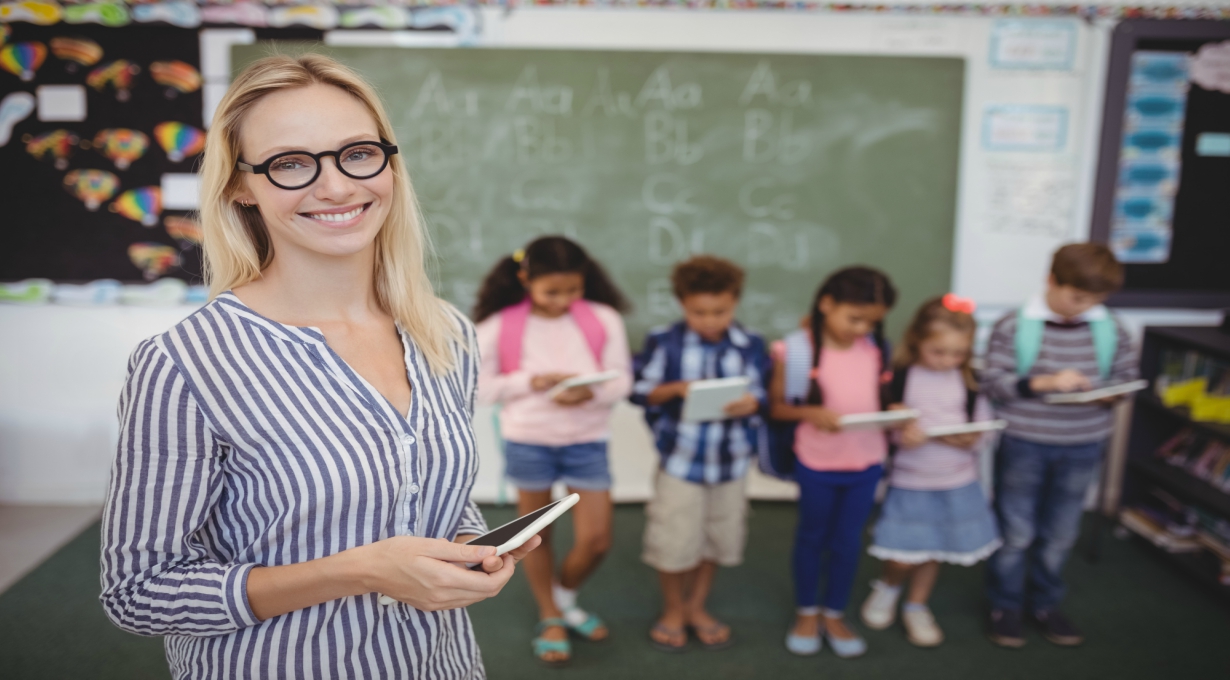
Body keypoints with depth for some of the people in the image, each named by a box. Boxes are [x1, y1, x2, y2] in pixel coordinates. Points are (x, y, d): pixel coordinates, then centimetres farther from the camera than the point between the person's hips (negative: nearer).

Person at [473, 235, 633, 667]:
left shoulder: (603, 319, -7)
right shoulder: (500, 326, -9)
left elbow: (621, 380, -5)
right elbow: (482, 388, -6)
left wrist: (590, 392, -26)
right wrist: (530, 381, -21)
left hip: (587, 441, 1)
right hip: (527, 442, -1)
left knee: (596, 540, 4)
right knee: (537, 534, 14)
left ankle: (565, 598, 35)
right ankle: (550, 619, 35)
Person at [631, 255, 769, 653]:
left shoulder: (750, 346, -4)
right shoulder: (664, 342, -8)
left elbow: (762, 395, 2)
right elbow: (640, 390, -5)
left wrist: (749, 403, -21)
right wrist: (673, 389, -23)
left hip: (731, 459, 3)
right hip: (680, 458, -2)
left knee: (717, 539, 15)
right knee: (673, 541, 5)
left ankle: (697, 608, 37)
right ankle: (673, 611, 30)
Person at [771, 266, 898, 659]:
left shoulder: (876, 349, -3)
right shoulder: (795, 350, -14)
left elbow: (883, 399, 9)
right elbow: (776, 407, -8)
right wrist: (810, 413, -24)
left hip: (866, 463, 3)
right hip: (817, 464, -3)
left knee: (848, 541, 16)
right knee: (812, 537, 17)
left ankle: (834, 615, 37)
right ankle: (807, 612, 38)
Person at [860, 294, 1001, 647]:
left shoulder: (969, 381, -1)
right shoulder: (900, 377, -9)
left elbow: (979, 432, 2)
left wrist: (965, 439, -19)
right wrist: (902, 435, -25)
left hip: (957, 482, 3)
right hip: (909, 481, -3)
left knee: (933, 552, 14)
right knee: (903, 558, -3)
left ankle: (916, 606, 37)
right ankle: (887, 586, 30)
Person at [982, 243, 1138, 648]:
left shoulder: (1110, 330, -1)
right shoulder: (1014, 326, -12)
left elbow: (1126, 377, 9)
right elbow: (993, 384, -12)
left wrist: (1111, 393, -13)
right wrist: (1045, 382, -25)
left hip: (1082, 448, 3)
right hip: (1023, 444, -3)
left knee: (1060, 534, 16)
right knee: (1015, 532, 10)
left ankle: (1044, 604, 36)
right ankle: (1005, 607, 28)